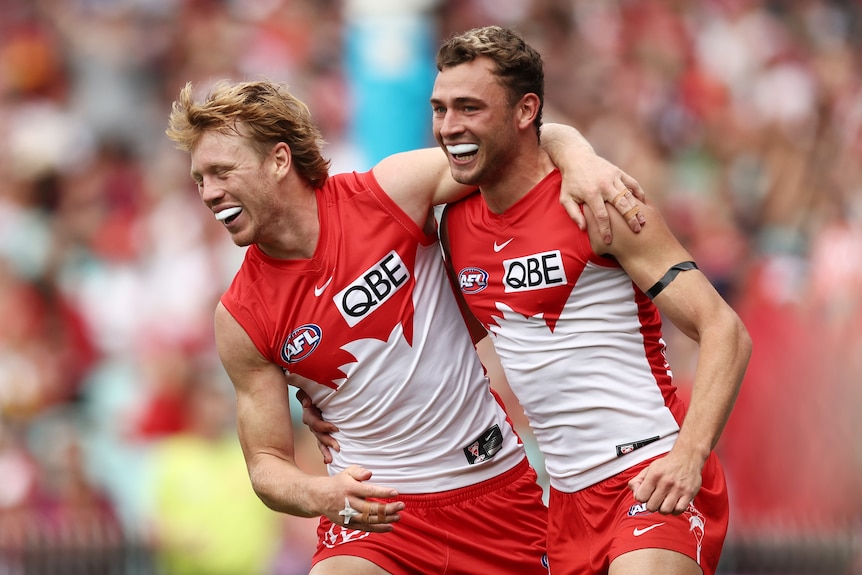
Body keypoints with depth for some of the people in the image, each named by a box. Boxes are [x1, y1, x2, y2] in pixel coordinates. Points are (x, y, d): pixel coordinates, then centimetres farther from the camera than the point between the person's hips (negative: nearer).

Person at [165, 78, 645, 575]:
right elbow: (267, 463, -2)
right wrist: (323, 496, -24)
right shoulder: (241, 318, -5)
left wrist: (582, 161, -26)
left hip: (497, 490, 1)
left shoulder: (388, 193, -8)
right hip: (374, 511, 0)